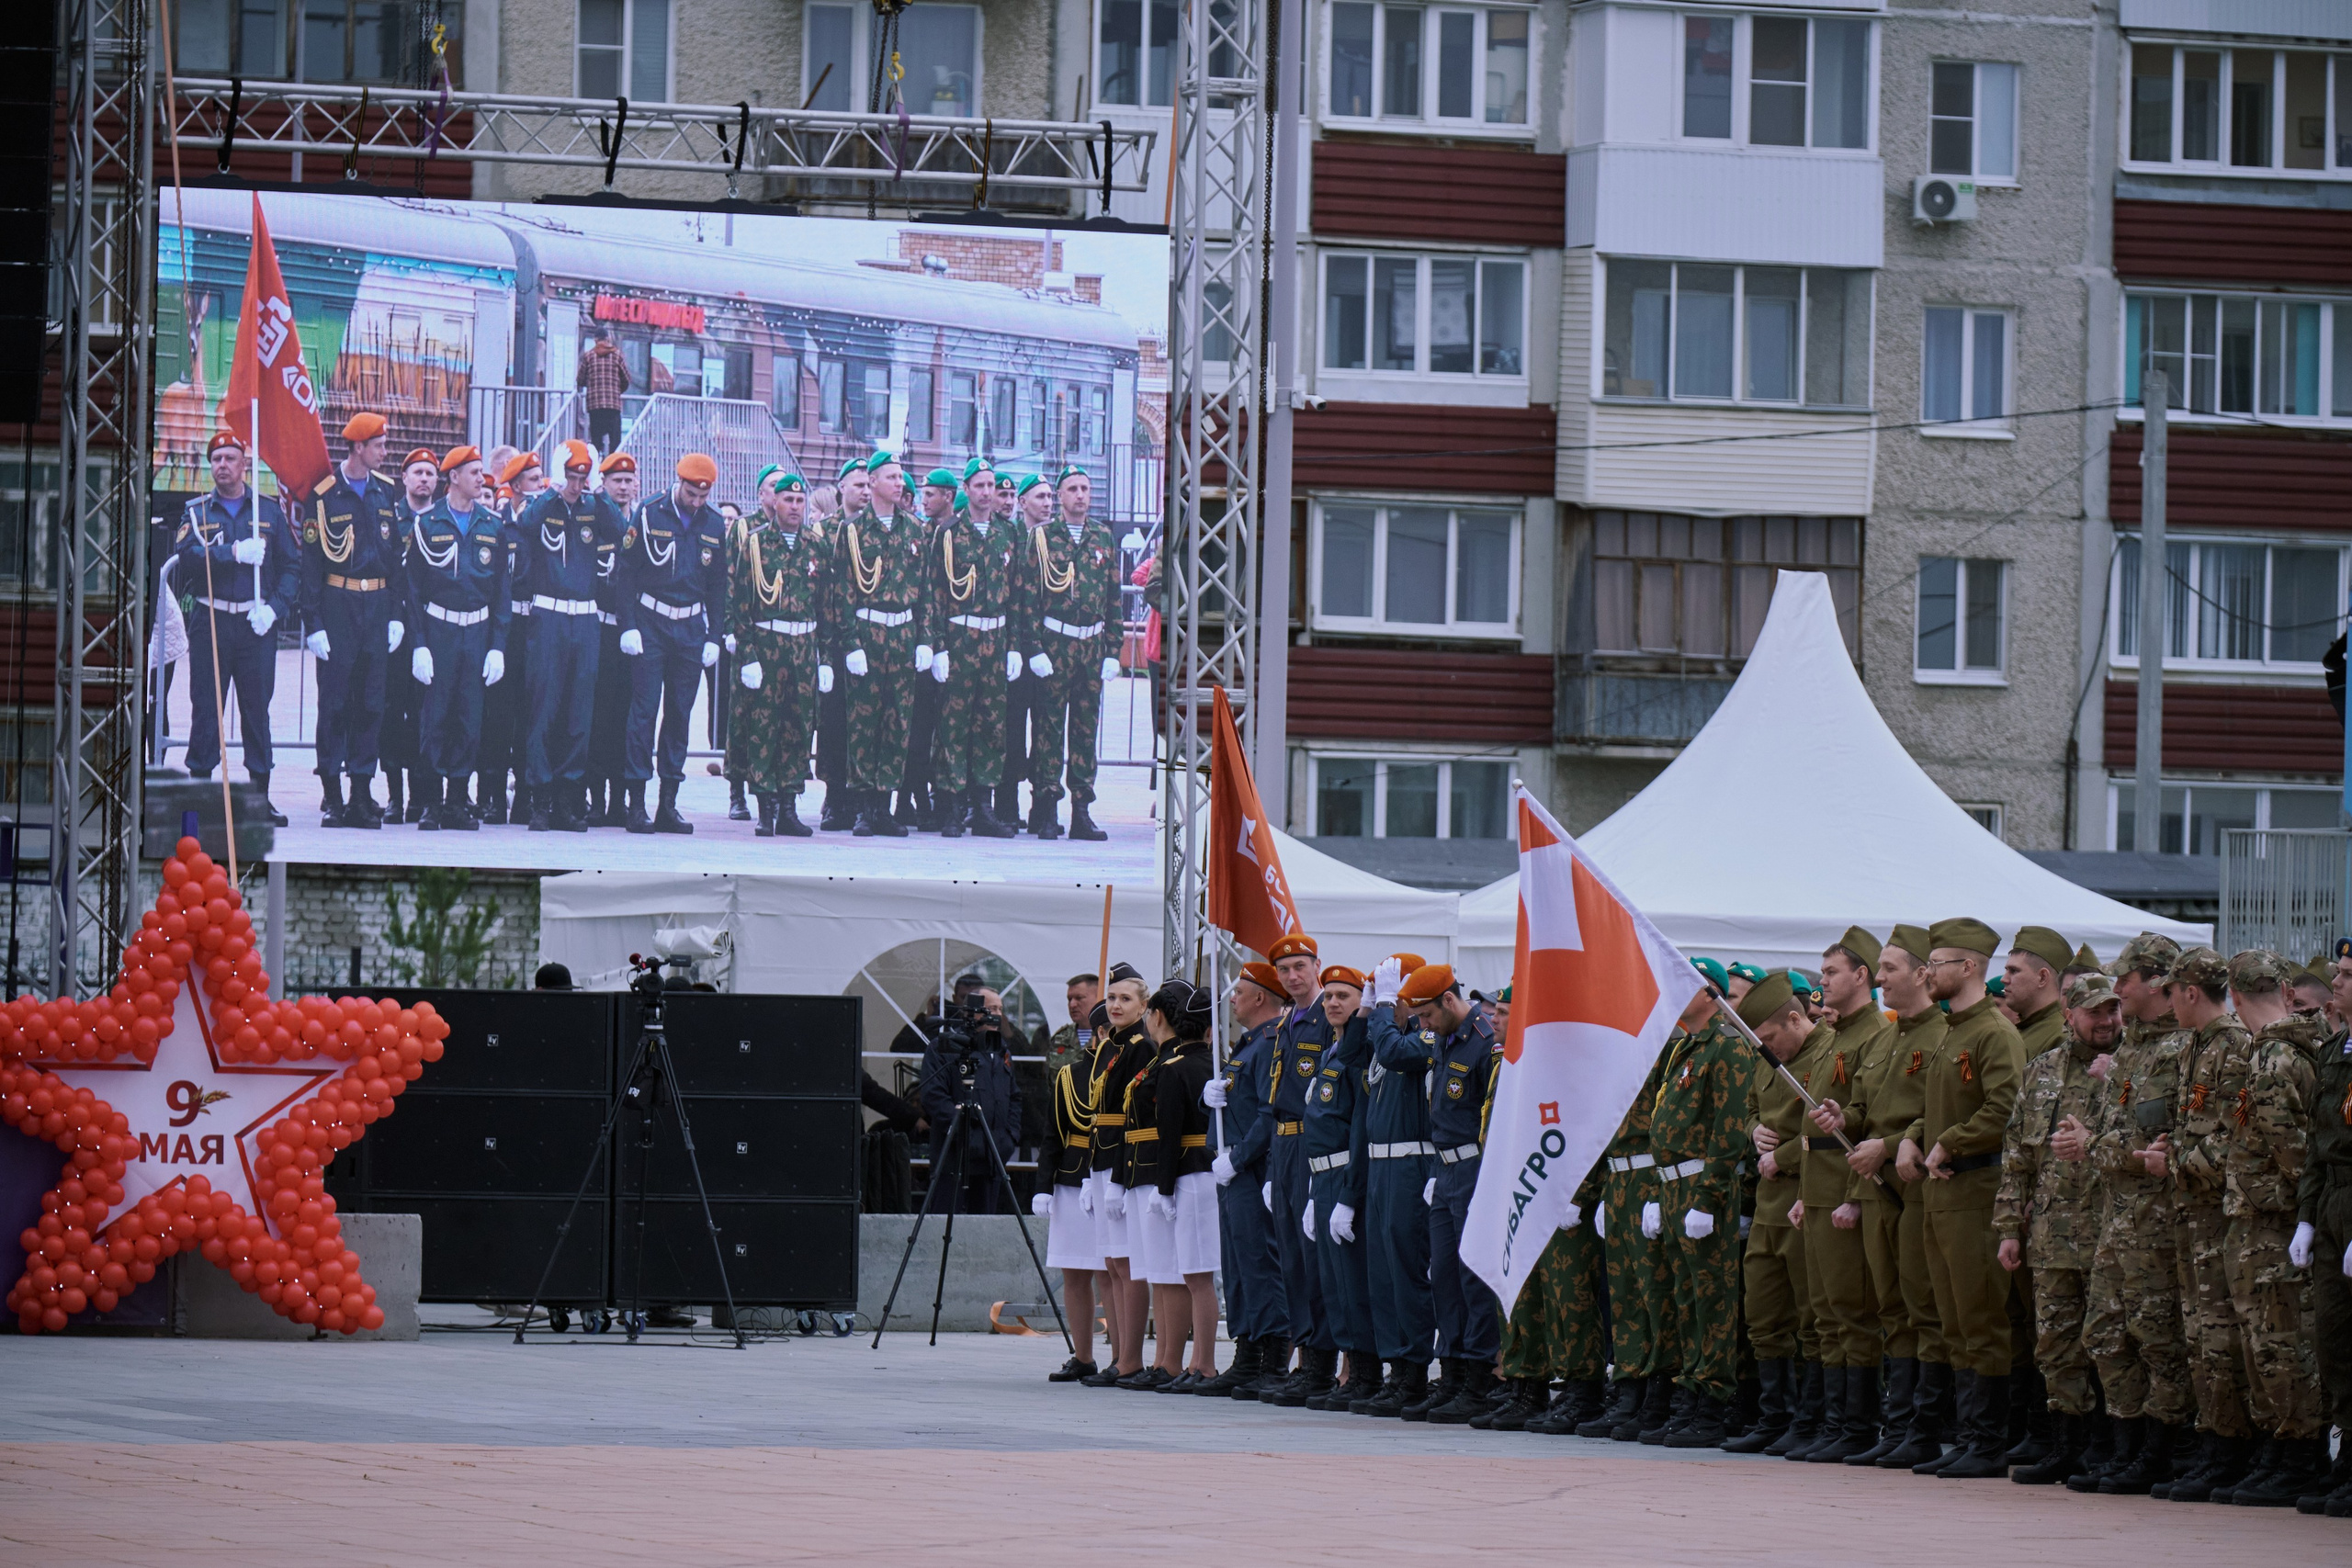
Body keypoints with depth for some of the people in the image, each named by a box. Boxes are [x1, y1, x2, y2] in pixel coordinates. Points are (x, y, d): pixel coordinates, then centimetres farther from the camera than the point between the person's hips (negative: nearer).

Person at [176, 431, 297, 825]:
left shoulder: (268, 511, 9)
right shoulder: (196, 511, 7)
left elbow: (291, 566, 6)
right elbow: (186, 555, -11)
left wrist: (275, 607, -9)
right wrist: (235, 553, -21)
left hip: (257, 624, 1)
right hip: (209, 622, -1)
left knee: (258, 708, 2)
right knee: (205, 707, -2)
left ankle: (261, 796, 6)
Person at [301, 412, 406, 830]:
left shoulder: (386, 493, 9)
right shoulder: (325, 495, -5)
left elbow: (397, 555, 14)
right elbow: (311, 563, -5)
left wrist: (398, 615, 7)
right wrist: (314, 623, -9)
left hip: (378, 606, 4)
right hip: (337, 605, -4)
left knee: (371, 702, 4)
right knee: (334, 700, -2)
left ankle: (363, 790, 7)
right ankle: (332, 794, 2)